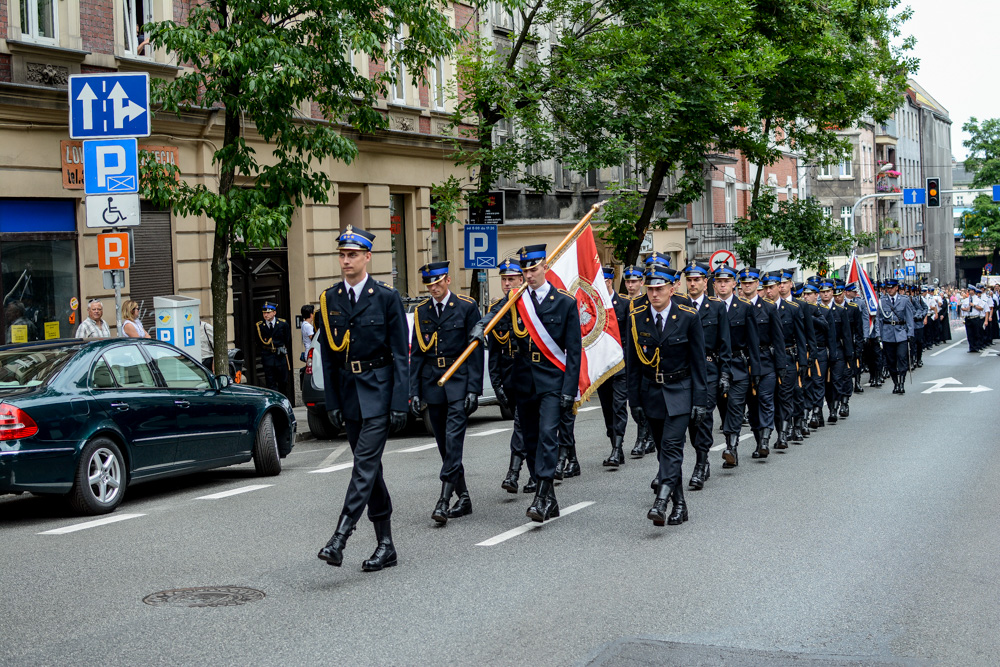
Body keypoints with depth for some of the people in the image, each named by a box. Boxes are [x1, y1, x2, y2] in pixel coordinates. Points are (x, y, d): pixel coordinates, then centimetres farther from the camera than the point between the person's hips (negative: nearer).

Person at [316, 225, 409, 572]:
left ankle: (339, 538, -17)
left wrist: (399, 404, -12)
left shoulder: (387, 297, -5)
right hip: (348, 391, 5)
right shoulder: (329, 300, 7)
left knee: (365, 463, -13)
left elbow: (401, 355, -6)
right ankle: (385, 545, 15)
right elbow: (327, 355, 10)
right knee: (369, 467, 9)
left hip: (378, 390, -5)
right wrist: (332, 402, 4)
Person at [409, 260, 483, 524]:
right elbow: (416, 354, 11)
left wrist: (473, 389, -10)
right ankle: (463, 498, 18)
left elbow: (476, 350, -4)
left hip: (459, 382, -5)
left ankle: (444, 500, -16)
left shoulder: (467, 307, -1)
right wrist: (414, 391, 5)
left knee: (454, 439, -14)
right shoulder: (421, 311, 10)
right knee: (444, 444, 8)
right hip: (432, 383, 5)